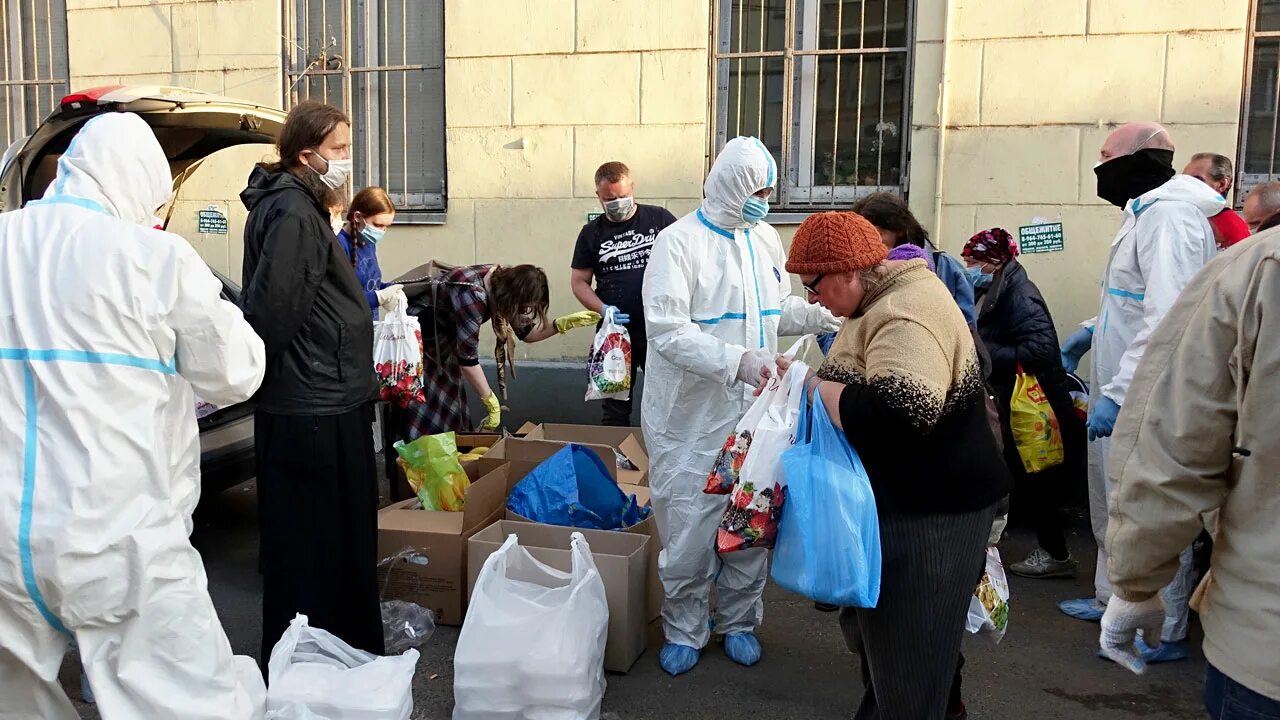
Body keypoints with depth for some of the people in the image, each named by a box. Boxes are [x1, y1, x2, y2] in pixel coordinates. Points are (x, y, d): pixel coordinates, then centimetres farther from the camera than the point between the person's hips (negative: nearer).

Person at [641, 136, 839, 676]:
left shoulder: (765, 239, 9)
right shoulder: (679, 242, -12)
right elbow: (667, 329, -21)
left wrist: (825, 316, 0)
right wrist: (738, 360, -29)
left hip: (753, 411, 6)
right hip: (693, 415, -6)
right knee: (689, 525, 3)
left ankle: (739, 621, 34)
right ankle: (684, 630, 24)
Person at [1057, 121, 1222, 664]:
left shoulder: (1169, 215, -17)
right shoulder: (1146, 213, 17)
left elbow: (1167, 318, -28)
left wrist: (1119, 392, -31)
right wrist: (1091, 332, 19)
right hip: (1121, 394, 11)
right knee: (1111, 506, 21)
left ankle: (1163, 633, 11)